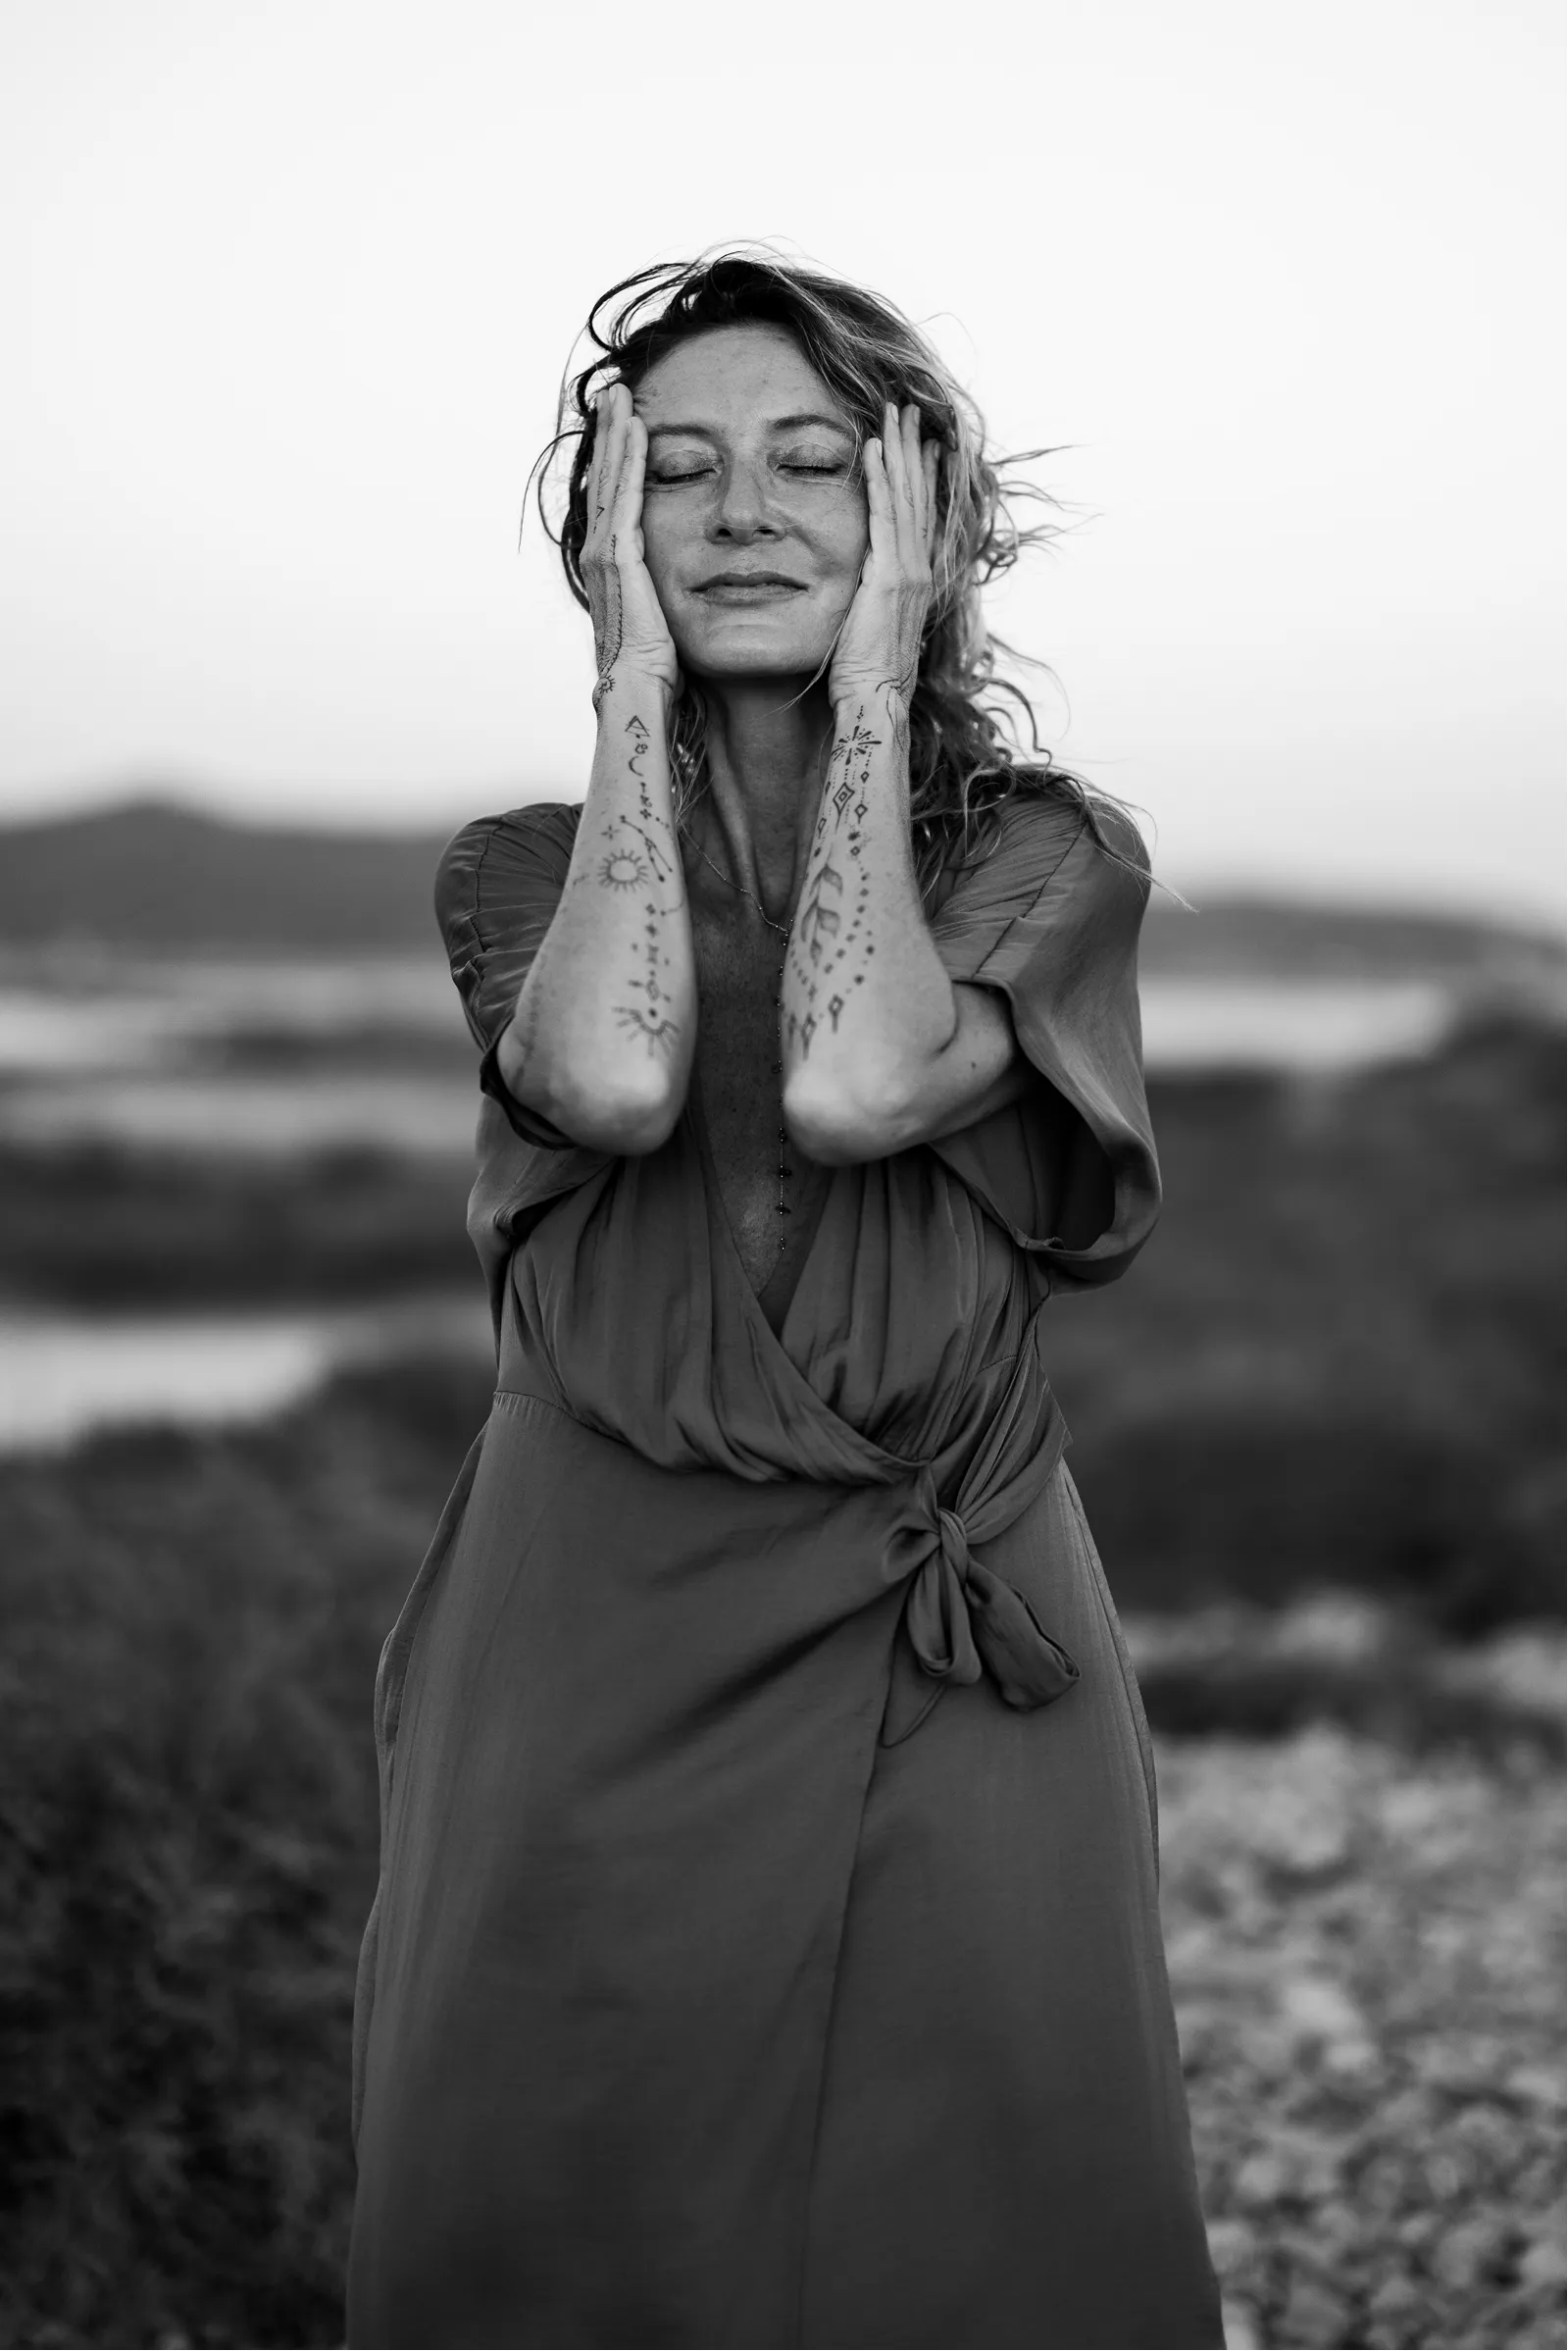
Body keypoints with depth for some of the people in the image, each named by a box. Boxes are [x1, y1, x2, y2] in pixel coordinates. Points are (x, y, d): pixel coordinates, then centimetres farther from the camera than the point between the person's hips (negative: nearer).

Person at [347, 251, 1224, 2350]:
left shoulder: (1049, 857, 4)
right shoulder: (521, 872, 7)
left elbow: (854, 1085, -17)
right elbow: (614, 1080, -17)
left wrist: (875, 685, -8)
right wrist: (635, 689, -7)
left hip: (950, 1701, -1)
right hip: (594, 1680, 1)